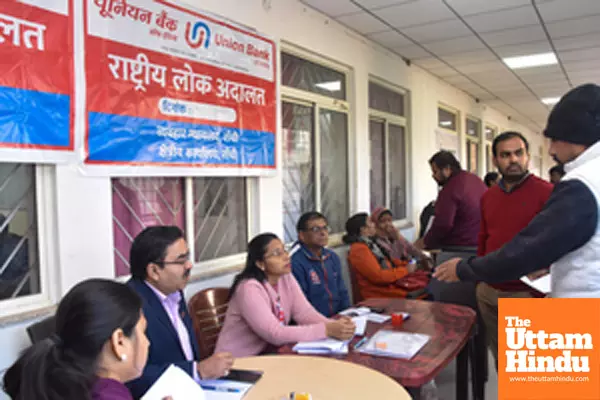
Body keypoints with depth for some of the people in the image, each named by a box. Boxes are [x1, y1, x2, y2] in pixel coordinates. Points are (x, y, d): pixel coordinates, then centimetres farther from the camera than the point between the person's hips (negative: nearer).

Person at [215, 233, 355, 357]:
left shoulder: (286, 278, 0)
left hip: (269, 353, 7)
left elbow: (305, 313, -8)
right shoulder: (249, 289, -24)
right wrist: (327, 330, -34)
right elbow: (275, 334, -30)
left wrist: (334, 325, -27)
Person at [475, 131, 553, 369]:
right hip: (489, 292, 6)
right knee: (501, 359, 21)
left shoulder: (547, 193, -10)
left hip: (526, 294, -6)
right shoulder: (488, 197, 9)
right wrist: (480, 278, 12)